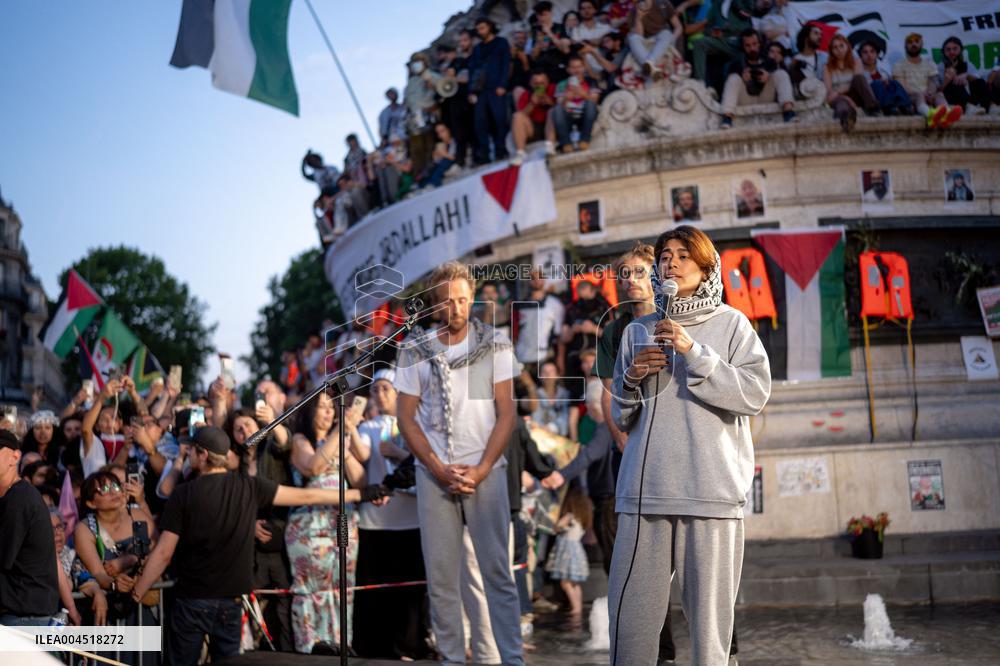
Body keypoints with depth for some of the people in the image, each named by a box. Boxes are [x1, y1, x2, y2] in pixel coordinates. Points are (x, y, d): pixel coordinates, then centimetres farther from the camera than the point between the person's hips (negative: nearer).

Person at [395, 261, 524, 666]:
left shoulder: (494, 345, 3)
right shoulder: (414, 350, 5)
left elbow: (506, 414, 1)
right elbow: (406, 418, 4)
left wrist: (480, 470, -9)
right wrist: (439, 469, -7)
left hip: (485, 473, -1)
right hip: (433, 475, 1)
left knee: (497, 570, -4)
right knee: (440, 575, 1)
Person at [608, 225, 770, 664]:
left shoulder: (731, 324, 8)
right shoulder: (639, 331, 17)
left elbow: (756, 394, -5)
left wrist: (694, 353, -11)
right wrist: (631, 378, 0)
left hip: (710, 491, -3)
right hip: (645, 490, 3)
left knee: (709, 617, -4)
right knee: (630, 616, 0)